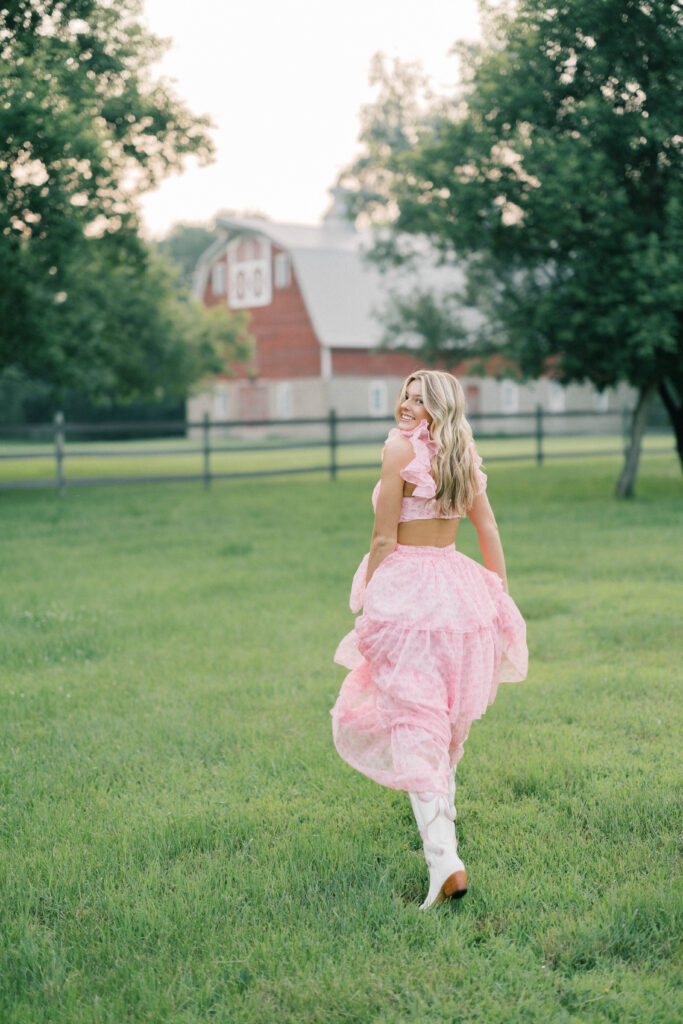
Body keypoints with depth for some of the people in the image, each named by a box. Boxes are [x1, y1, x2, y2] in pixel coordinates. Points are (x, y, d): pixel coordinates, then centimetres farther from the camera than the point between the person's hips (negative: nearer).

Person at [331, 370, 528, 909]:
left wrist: (368, 603, -3)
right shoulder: (465, 455, 10)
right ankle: (443, 812, 44)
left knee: (413, 723, -8)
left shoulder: (402, 447, -10)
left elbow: (383, 539, -11)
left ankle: (445, 859, -17)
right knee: (448, 715, 24)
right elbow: (490, 533, 14)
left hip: (406, 590, -7)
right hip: (458, 591, 7)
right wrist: (501, 600, 20)